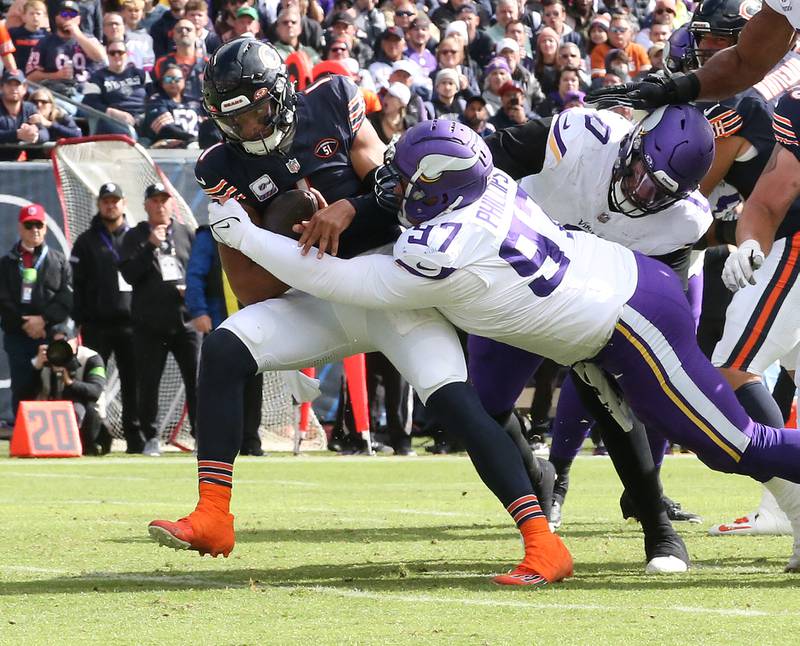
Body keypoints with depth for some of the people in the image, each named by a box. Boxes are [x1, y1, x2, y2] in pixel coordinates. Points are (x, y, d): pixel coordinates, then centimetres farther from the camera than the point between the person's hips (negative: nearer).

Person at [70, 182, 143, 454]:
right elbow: (77, 285, 4)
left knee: (134, 382, 1)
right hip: (97, 324, -1)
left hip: (131, 322, 1)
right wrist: (80, 320, -5)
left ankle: (135, 438, 5)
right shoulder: (86, 242, 9)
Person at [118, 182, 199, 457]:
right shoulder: (135, 237, 5)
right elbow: (129, 274, -8)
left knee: (196, 380, -4)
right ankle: (151, 438, 9)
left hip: (184, 321, 1)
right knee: (148, 383, 0)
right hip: (149, 323, -1)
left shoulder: (187, 235, 12)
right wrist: (150, 246, -17)